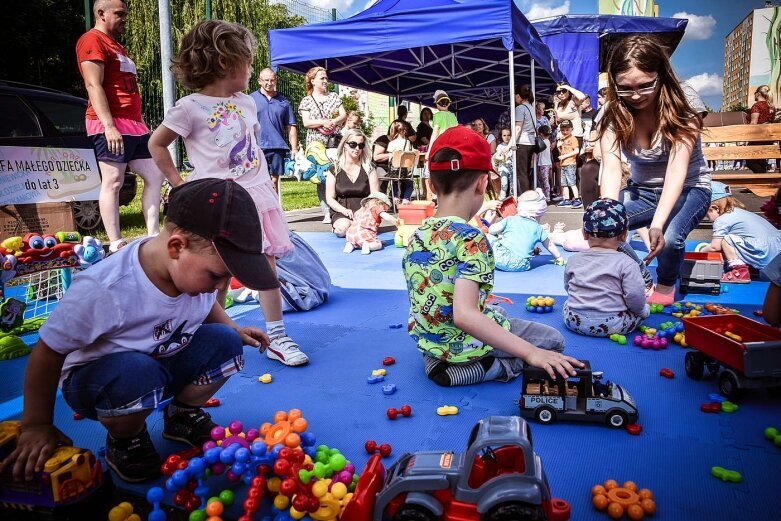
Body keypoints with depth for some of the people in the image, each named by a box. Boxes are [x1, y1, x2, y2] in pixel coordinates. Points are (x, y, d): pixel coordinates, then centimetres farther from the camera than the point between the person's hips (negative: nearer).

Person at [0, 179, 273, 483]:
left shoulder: (194, 268, -16)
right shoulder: (103, 290, -35)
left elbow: (205, 305, 10)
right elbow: (47, 353, -20)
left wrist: (235, 330, -7)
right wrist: (37, 426, -10)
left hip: (167, 363, 5)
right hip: (94, 377, -5)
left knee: (225, 343, -19)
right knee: (136, 374, -39)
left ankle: (182, 415, 9)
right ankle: (125, 441, -3)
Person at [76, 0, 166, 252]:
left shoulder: (116, 45, 26)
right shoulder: (92, 41, -3)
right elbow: (94, 86, -14)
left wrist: (140, 124, 22)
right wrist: (109, 126, -23)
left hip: (135, 124, 10)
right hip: (111, 124, -10)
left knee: (155, 177, 5)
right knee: (113, 182, -10)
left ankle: (153, 234, 7)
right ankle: (116, 244, -8)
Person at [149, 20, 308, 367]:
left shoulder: (246, 103, 10)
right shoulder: (190, 107, -8)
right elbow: (156, 144, 0)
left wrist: (266, 182, 14)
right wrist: (180, 185, -3)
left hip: (256, 196, 5)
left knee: (267, 266, 4)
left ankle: (276, 338, 12)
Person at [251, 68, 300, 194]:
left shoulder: (284, 102, 13)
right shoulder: (251, 99, 7)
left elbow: (291, 127, 12)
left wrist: (294, 148, 3)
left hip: (277, 147, 2)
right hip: (256, 147, -2)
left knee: (274, 181, 8)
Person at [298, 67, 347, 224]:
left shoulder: (333, 96, 16)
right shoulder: (306, 101, 8)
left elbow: (344, 115, 7)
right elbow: (306, 122, -3)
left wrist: (332, 122, -11)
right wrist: (323, 122, -14)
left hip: (334, 142, 1)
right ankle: (327, 213, -2)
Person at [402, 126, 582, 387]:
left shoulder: (417, 236, -4)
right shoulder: (471, 238, -27)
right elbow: (464, 315, -39)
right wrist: (530, 353, -39)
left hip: (427, 339, 7)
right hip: (462, 344, -7)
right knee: (554, 339, 12)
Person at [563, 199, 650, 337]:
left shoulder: (574, 260, 0)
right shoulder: (627, 263, -12)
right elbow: (635, 296, -14)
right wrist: (641, 310, 8)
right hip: (611, 325, 0)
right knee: (645, 309, 22)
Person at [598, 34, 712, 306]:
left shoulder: (680, 113, -23)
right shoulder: (614, 113, -16)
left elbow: (677, 171, -35)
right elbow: (611, 168, -27)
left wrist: (657, 224, -50)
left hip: (688, 189, -3)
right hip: (642, 190, 3)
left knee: (669, 237, -32)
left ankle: (666, 285, 2)